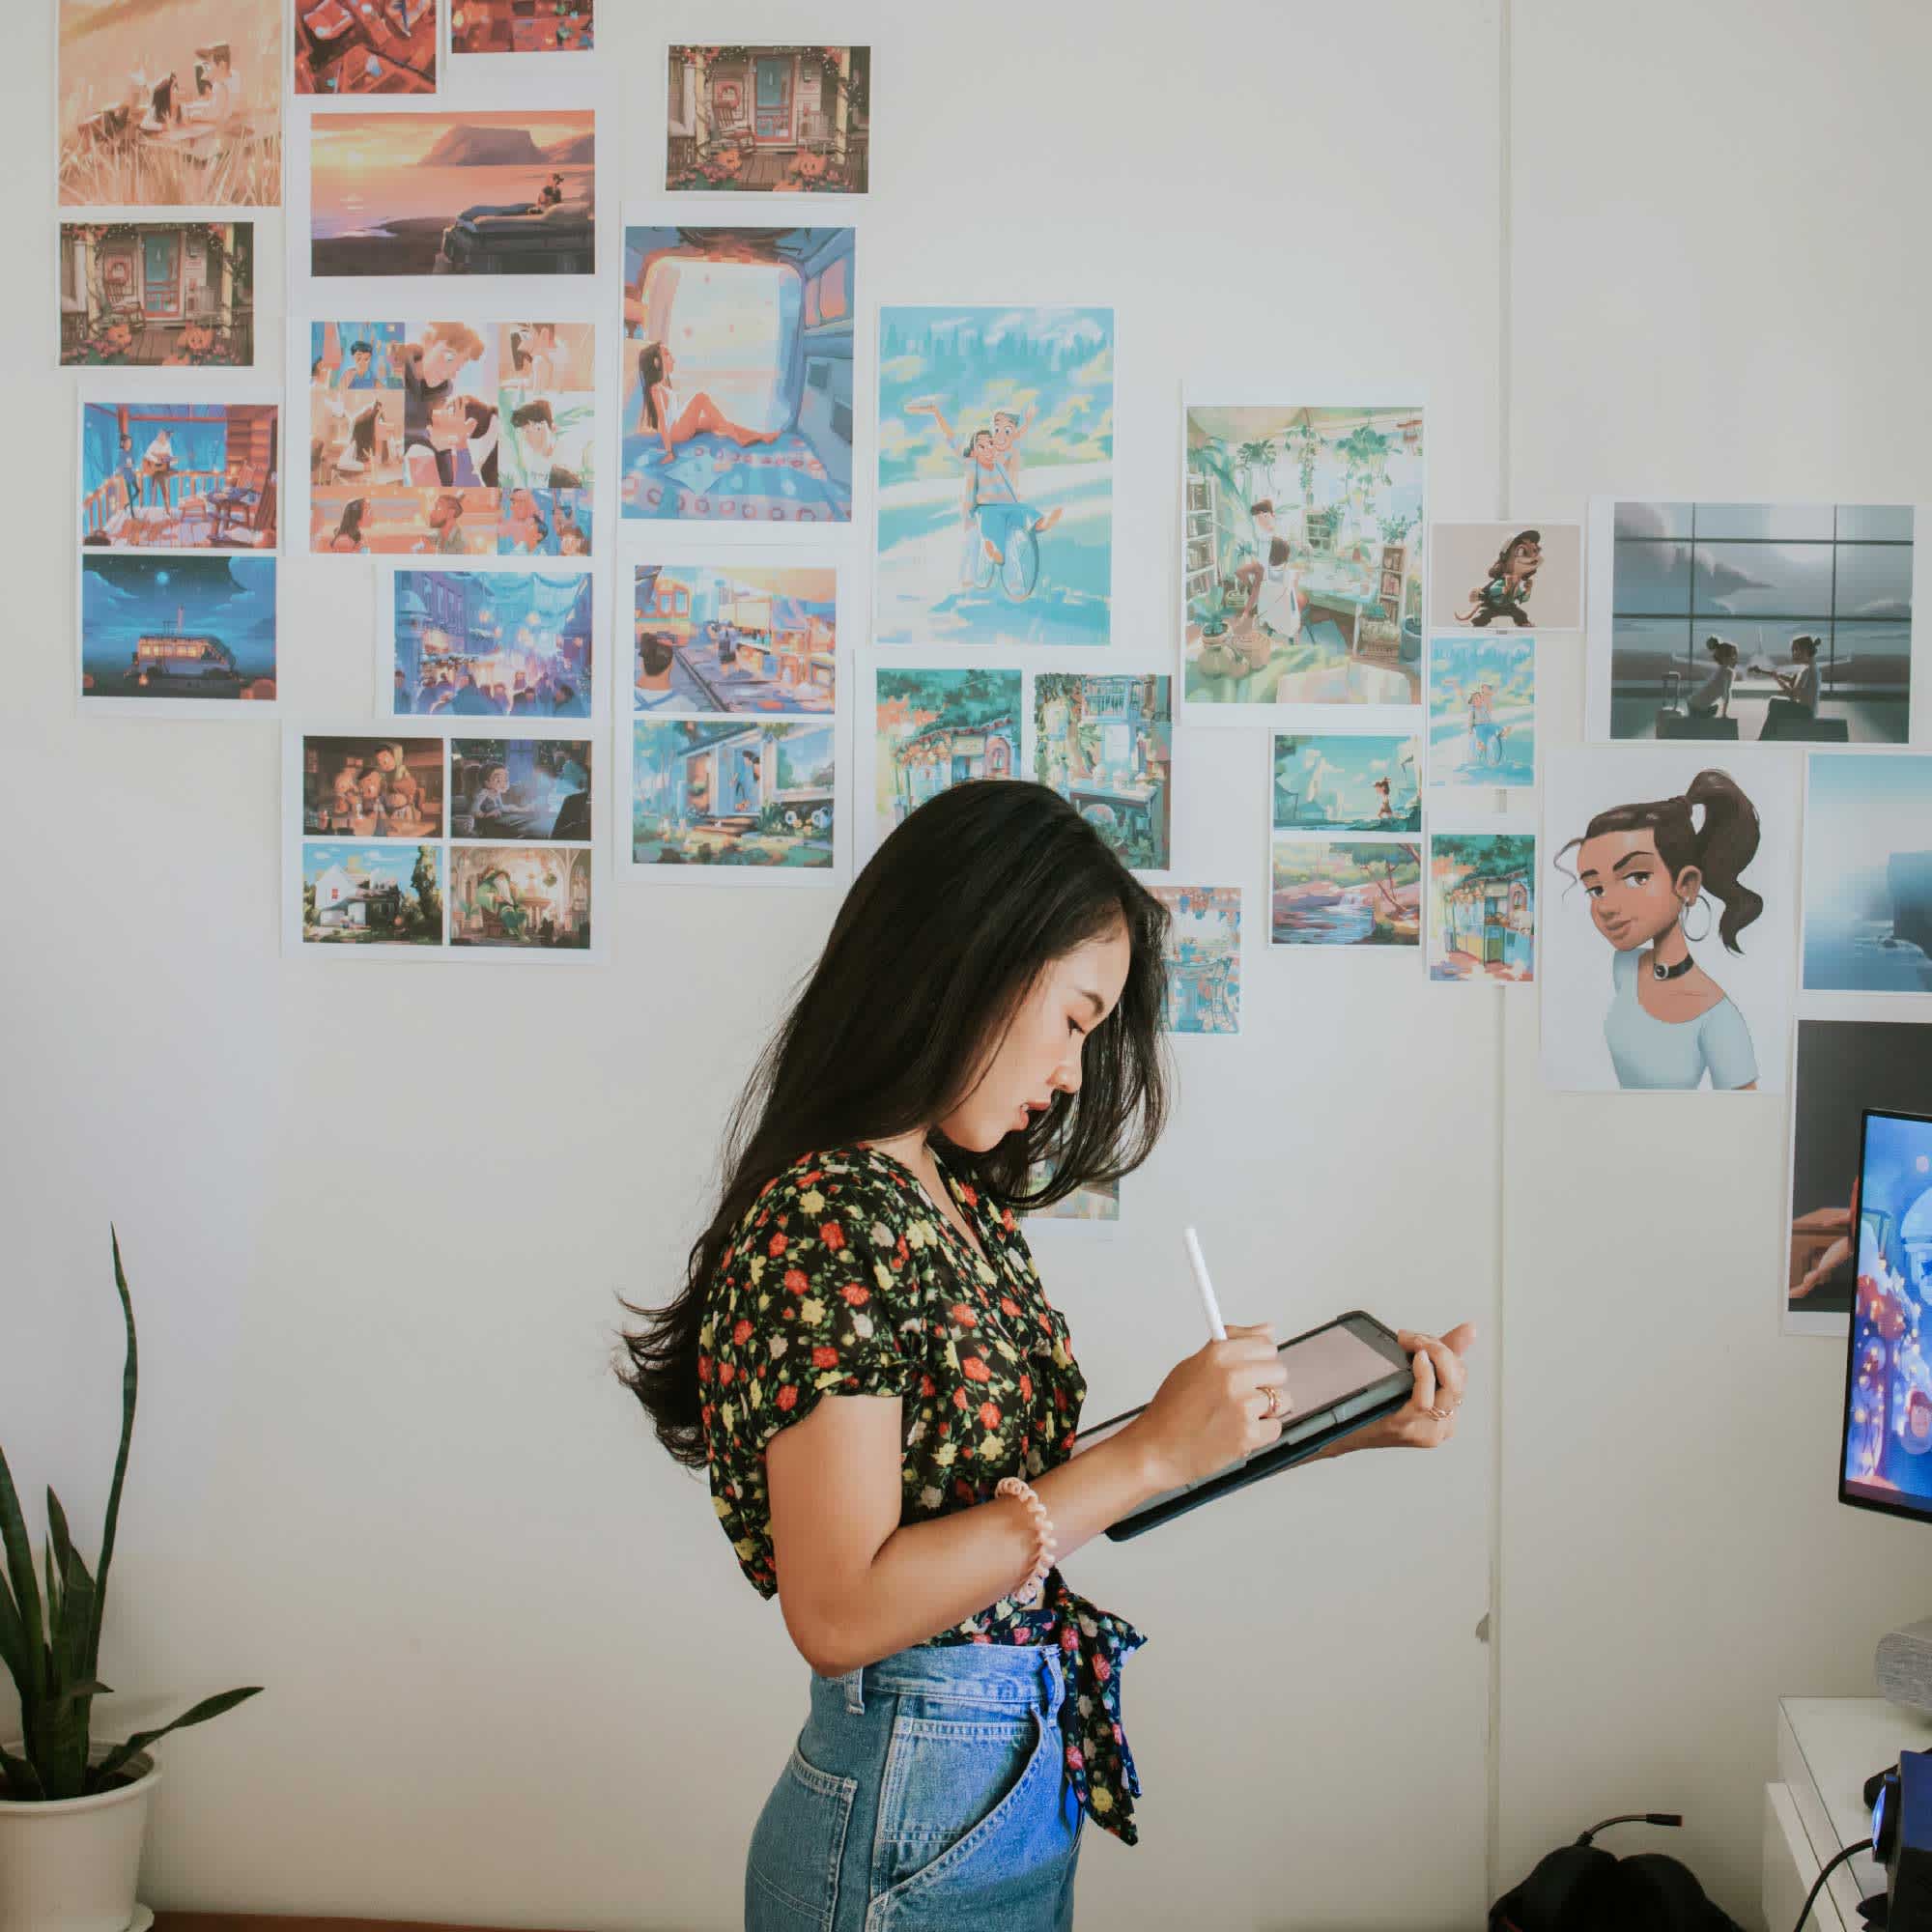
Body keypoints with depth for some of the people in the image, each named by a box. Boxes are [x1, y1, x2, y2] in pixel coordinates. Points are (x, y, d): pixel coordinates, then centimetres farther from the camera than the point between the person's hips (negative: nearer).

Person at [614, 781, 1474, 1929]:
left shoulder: (959, 1203, 7)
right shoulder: (824, 1219, -20)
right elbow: (841, 1610, -23)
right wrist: (1149, 1454, -21)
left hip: (1032, 1783, 9)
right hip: (913, 1815, -9)